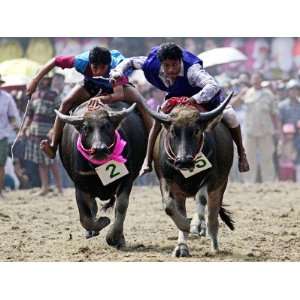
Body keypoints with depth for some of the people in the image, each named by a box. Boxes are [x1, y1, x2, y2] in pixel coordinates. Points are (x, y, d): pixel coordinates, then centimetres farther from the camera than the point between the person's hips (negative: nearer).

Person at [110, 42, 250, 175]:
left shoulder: (192, 69, -47)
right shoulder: (153, 65, -32)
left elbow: (213, 86, -60)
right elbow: (130, 61, -15)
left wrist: (194, 99, -74)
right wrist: (118, 72, -35)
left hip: (205, 95, -3)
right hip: (176, 97, 4)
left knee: (229, 115, -18)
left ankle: (241, 153, 7)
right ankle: (147, 161, -2)